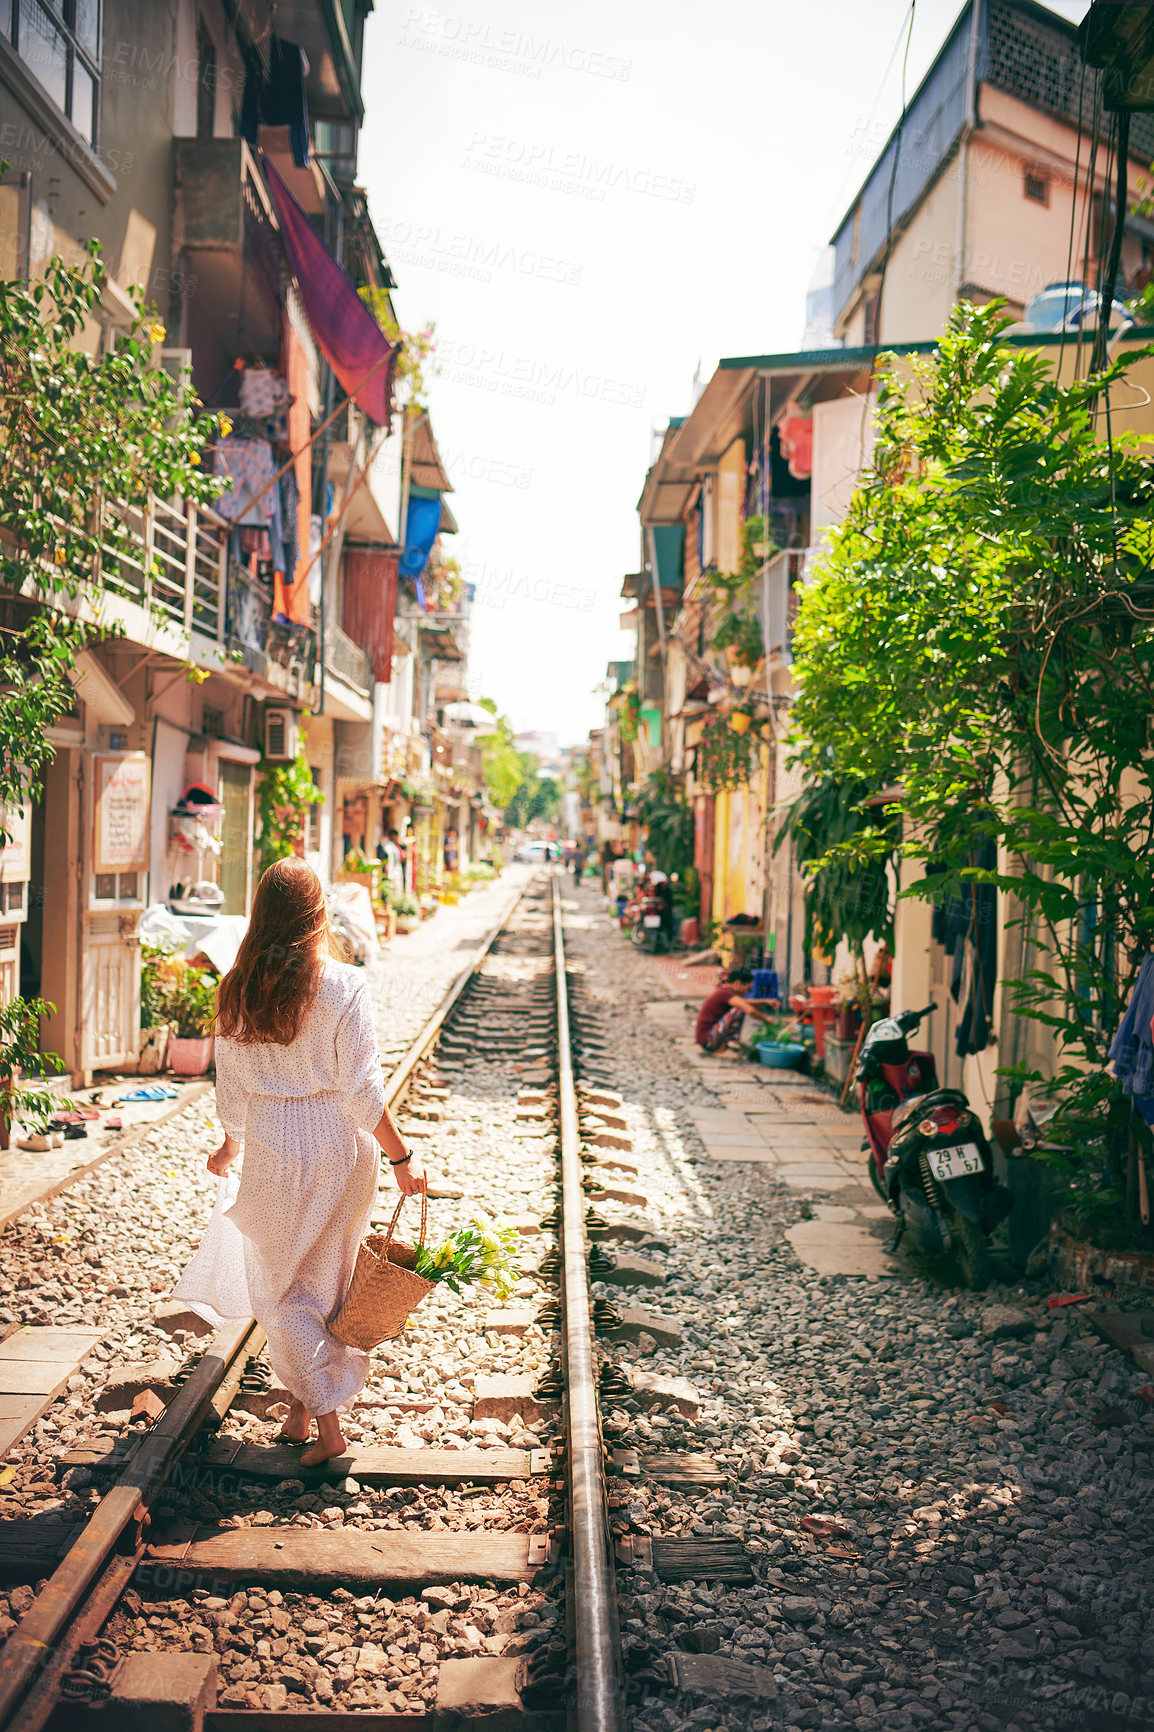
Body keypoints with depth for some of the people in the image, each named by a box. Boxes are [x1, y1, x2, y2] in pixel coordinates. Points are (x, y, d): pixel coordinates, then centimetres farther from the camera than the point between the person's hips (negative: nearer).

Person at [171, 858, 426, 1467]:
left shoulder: (237, 992, -6)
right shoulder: (343, 986, -15)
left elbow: (232, 1089, 4)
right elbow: (363, 1089, -14)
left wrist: (229, 1149, 22)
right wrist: (402, 1157, -4)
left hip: (272, 1148, 1)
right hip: (339, 1147, -1)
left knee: (282, 1286, 15)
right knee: (327, 1279, 18)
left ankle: (307, 1413, 14)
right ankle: (309, 1405, 31)